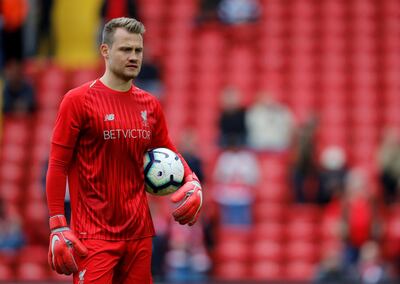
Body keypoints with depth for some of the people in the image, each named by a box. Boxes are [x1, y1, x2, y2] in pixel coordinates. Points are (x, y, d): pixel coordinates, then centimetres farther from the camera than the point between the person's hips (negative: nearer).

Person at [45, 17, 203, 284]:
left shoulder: (150, 105, 10)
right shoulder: (78, 100, -5)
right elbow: (58, 165, -6)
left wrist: (191, 181, -1)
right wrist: (58, 226, -12)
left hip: (139, 232, 6)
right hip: (94, 236, -5)